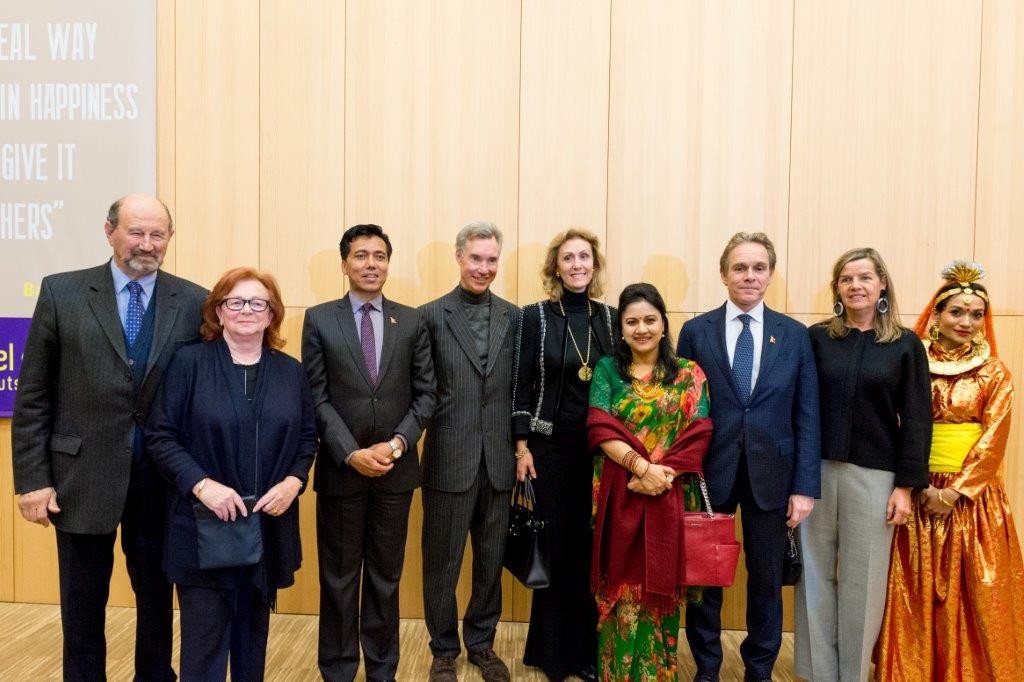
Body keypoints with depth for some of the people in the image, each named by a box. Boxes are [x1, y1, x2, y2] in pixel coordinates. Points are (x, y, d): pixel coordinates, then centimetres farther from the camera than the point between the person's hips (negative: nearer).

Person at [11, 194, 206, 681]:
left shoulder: (194, 302, -2)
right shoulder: (61, 293, -3)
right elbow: (32, 397, -1)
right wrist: (32, 478, -5)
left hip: (163, 478, 1)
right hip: (83, 476, -1)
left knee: (157, 597, 16)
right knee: (82, 605, 14)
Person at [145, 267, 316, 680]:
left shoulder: (290, 371, 7)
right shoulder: (189, 362, -4)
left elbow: (308, 437, 12)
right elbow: (160, 436, -6)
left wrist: (293, 481, -6)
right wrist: (201, 484, -18)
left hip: (269, 523, 4)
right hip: (203, 525, -3)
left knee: (253, 633, 16)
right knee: (204, 638, 0)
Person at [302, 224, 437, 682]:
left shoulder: (412, 321, 4)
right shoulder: (319, 319, 0)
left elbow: (425, 393, 2)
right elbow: (316, 398, -4)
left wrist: (395, 444, -11)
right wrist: (352, 454, -13)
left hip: (396, 468, 1)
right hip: (340, 469, -1)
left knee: (386, 577, 12)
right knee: (338, 578, 11)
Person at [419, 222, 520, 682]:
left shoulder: (513, 317, 5)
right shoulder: (431, 315, -3)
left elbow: (520, 387, 6)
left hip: (499, 460, 3)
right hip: (449, 459, -2)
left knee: (491, 561, 15)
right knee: (442, 562, 11)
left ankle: (481, 643, 35)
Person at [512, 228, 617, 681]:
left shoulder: (611, 318, 5)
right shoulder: (535, 316, -3)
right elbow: (521, 386, -3)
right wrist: (522, 447, -7)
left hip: (601, 448, 3)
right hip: (551, 447, -2)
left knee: (593, 546, 7)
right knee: (555, 544, 6)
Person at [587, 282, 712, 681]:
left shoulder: (690, 374, 4)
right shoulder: (607, 369, 4)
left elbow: (698, 436, -3)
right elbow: (600, 430, -6)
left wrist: (662, 473, -17)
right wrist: (642, 466, -18)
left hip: (670, 497, 0)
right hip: (619, 496, 0)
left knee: (661, 587, 8)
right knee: (621, 587, 6)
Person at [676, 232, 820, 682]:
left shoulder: (795, 335, 3)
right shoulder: (696, 331, 1)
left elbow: (806, 417, 1)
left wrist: (805, 486, -4)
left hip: (771, 476, 1)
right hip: (709, 473, 0)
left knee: (766, 581, 13)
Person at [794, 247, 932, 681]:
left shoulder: (905, 345, 3)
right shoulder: (816, 338, 3)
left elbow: (916, 419, 1)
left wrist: (905, 485, -4)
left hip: (873, 474, 0)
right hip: (815, 469, 1)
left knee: (862, 580, 7)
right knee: (816, 575, 8)